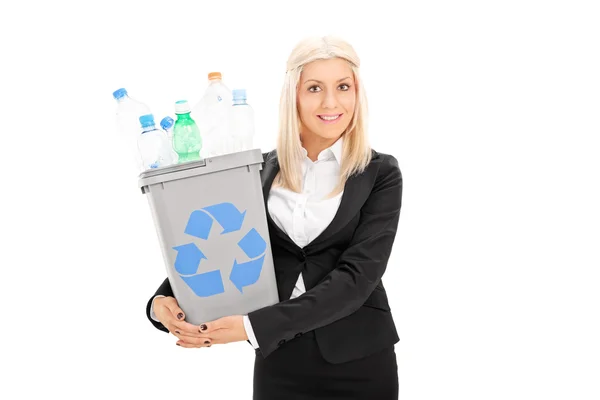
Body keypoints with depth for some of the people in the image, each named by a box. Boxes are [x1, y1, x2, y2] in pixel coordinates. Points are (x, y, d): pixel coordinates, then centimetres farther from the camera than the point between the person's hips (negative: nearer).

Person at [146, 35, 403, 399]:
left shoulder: (381, 174, -7)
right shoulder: (262, 170, 0)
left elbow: (357, 276, -16)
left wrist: (253, 325, -22)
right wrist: (165, 300, -15)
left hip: (359, 361, -1)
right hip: (278, 360, 2)